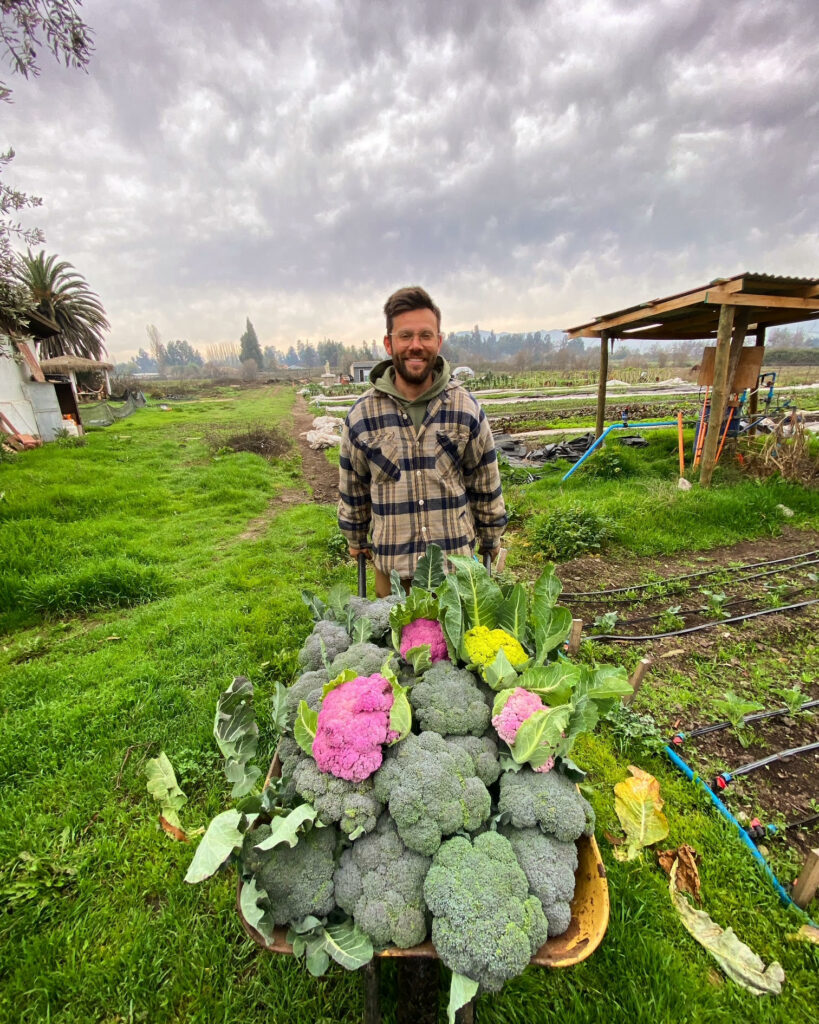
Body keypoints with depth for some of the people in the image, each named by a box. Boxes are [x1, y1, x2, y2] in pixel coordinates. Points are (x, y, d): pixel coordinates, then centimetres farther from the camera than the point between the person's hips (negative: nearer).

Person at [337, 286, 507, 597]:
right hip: (392, 566, 0)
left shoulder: (467, 409, -3)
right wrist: (355, 539, 16)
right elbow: (352, 487, 8)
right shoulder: (361, 415, -4)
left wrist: (490, 540, 12)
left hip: (457, 561, 0)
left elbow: (486, 483, 5)